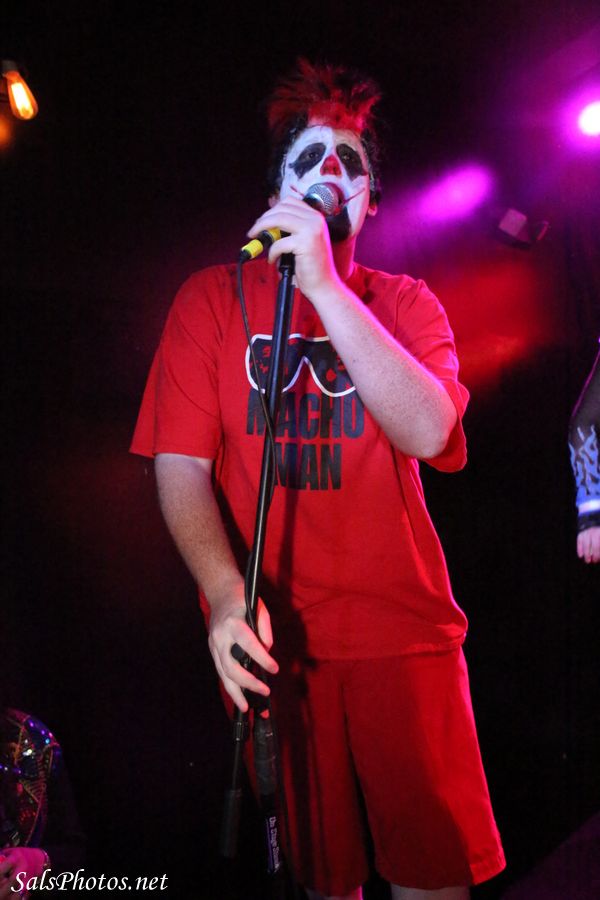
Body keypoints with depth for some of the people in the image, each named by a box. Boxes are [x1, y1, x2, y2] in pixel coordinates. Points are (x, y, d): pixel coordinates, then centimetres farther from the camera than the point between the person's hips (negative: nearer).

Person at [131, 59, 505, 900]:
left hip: (404, 629, 1)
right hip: (270, 635, 0)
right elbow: (181, 465, -4)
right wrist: (226, 596, -20)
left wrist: (326, 286, -19)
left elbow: (428, 432, -13)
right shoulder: (212, 296, 5)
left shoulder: (404, 303, 7)